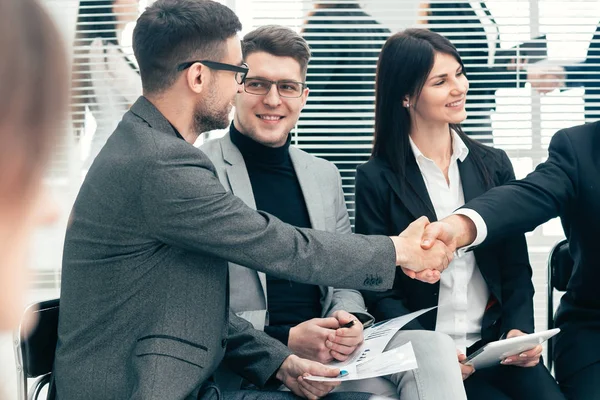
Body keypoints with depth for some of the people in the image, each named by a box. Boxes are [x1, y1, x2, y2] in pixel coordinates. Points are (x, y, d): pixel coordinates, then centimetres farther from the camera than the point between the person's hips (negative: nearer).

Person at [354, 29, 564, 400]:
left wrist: (519, 329, -8)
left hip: (498, 345, 3)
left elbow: (516, 269, 10)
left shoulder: (494, 165, 10)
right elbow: (379, 289, -1)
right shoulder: (377, 179, -1)